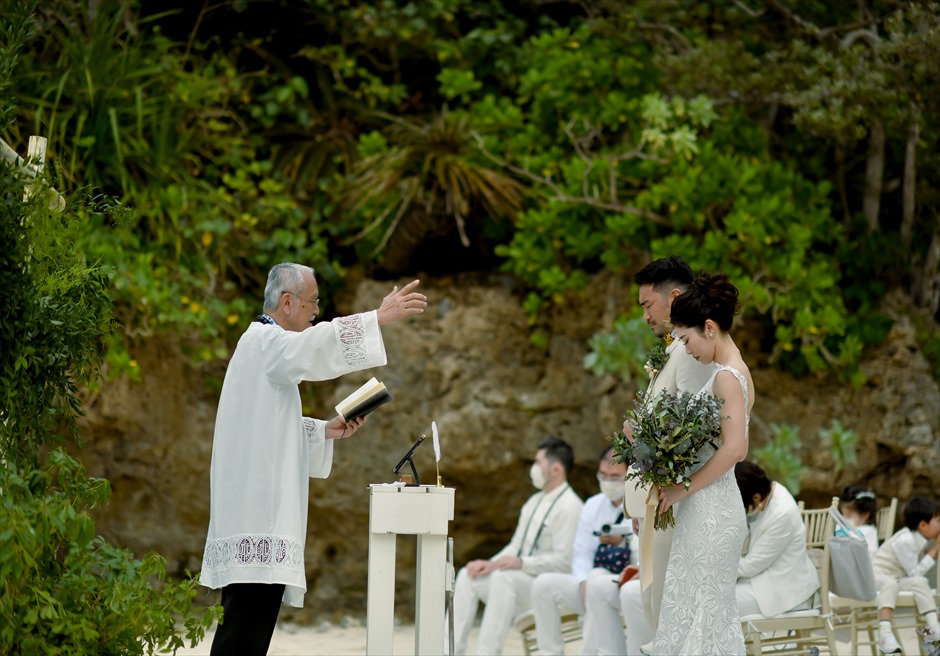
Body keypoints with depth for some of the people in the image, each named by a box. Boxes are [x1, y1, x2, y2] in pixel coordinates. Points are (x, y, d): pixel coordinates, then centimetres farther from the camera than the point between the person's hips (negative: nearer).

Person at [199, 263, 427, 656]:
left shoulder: (264, 344, 23)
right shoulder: (264, 341, -8)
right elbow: (311, 347, -30)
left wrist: (325, 431, 15)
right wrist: (377, 318, -33)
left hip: (257, 503, 11)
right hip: (257, 510, -11)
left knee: (255, 612, 9)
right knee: (251, 611, -15)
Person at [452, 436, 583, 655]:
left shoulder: (569, 507, -12)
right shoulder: (534, 502, 17)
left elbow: (564, 561, -20)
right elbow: (516, 546, 18)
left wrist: (522, 563, -27)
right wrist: (491, 563, -1)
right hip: (522, 580, 9)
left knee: (504, 577, -33)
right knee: (467, 576, -4)